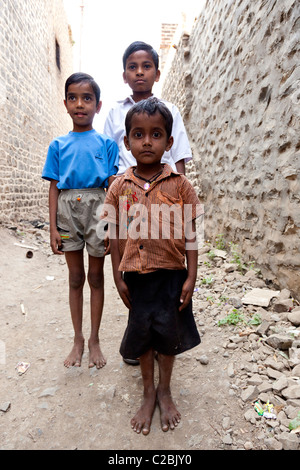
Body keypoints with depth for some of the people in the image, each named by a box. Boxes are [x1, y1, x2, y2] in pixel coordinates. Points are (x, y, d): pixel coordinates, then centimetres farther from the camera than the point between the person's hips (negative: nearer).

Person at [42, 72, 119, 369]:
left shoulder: (106, 143, 3)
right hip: (67, 211, 2)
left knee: (96, 276, 8)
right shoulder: (58, 145, 8)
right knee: (75, 277, 11)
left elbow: (112, 186, 0)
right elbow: (54, 188, 5)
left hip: (96, 210, -1)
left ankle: (94, 340, 25)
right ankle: (78, 339, 27)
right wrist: (53, 228, -1)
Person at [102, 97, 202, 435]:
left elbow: (189, 234, -4)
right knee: (141, 334, 15)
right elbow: (116, 235, 1)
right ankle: (148, 394, 40)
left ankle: (165, 391, 41)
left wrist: (191, 277, -6)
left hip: (171, 274, -1)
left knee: (168, 334, 14)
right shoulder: (119, 187, -2)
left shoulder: (179, 185, -6)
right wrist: (118, 277, 0)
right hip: (136, 276, 1)